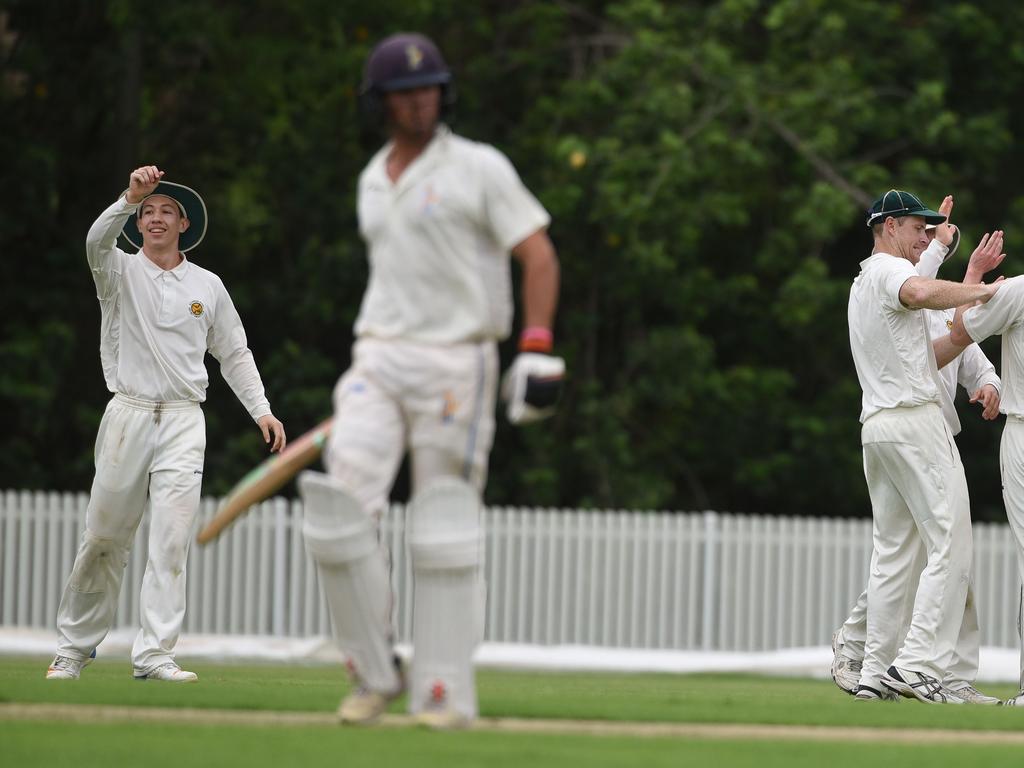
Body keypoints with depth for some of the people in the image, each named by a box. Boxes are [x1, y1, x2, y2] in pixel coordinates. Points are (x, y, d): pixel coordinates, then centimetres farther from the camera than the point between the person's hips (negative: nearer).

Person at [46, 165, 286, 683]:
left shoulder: (207, 286, 13)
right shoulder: (120, 272, 5)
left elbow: (234, 354, 18)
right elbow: (98, 241, -19)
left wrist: (261, 411, 7)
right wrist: (129, 198, -36)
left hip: (183, 422, 1)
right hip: (127, 416, -1)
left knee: (171, 538, -10)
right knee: (104, 538, 4)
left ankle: (155, 655, -12)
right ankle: (74, 647, 17)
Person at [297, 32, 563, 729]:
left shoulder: (479, 168, -3)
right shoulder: (373, 182, 16)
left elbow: (539, 255, -7)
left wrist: (537, 350, -17)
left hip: (457, 363, -5)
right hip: (379, 363, 5)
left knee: (446, 532, -4)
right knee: (341, 510, -10)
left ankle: (446, 692, 2)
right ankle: (374, 674, 1)